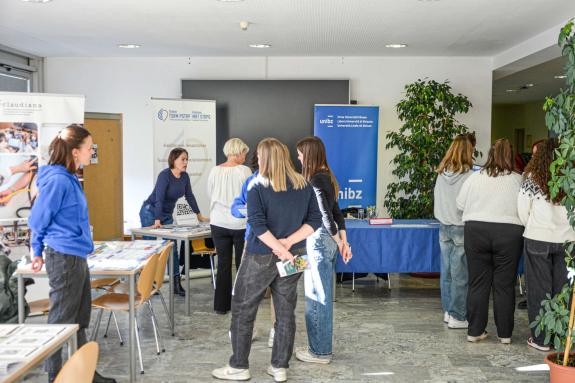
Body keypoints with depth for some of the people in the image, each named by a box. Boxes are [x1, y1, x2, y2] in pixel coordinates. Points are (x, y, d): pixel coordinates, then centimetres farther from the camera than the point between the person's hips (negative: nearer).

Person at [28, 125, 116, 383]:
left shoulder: (69, 178, 11)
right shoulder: (57, 180, -18)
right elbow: (38, 220, -12)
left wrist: (40, 252, 22)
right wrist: (39, 252, 2)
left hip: (76, 257, 9)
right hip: (64, 258, -9)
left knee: (79, 320, 16)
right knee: (61, 322, 2)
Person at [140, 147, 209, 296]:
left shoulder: (185, 176, -2)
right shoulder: (164, 175, -22)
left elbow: (189, 196, 7)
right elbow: (159, 198, -31)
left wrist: (200, 216, 10)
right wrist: (157, 221, -39)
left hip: (167, 214, 7)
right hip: (150, 212, -6)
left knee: (172, 248, 2)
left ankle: (176, 285, 6)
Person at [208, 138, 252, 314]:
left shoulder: (215, 171, -1)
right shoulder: (244, 171, -12)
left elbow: (210, 194, 11)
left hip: (218, 223, 3)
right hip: (240, 223, -3)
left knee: (223, 264, 11)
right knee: (243, 264, 10)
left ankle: (221, 305, 16)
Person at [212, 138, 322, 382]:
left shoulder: (258, 187, -11)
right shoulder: (304, 186, 2)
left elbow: (258, 225, -21)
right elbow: (315, 221, -2)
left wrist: (281, 249, -18)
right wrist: (288, 243, -9)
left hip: (261, 257, -4)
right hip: (292, 257, 5)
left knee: (243, 310, 10)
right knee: (286, 312, 12)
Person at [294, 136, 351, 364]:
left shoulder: (314, 180, -16)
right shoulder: (327, 177, 12)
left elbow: (324, 214, -20)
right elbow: (336, 212, 11)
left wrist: (339, 242, -9)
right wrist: (343, 241, 9)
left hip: (319, 240, -9)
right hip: (328, 240, 9)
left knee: (317, 296, 1)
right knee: (323, 295, 16)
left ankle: (320, 351, 12)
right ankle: (323, 345, 27)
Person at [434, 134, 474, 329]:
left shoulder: (441, 174, 3)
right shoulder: (468, 176, -15)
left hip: (444, 227, 6)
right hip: (462, 228, -6)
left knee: (446, 271, 14)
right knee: (461, 274, 1)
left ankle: (448, 311, 24)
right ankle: (457, 317, 7)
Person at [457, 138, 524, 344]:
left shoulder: (474, 177, 1)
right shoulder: (518, 180, -3)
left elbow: (460, 204, 7)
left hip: (476, 231, 1)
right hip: (509, 233, -1)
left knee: (478, 283, 8)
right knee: (505, 285, 7)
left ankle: (475, 331, 14)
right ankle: (505, 333, 16)